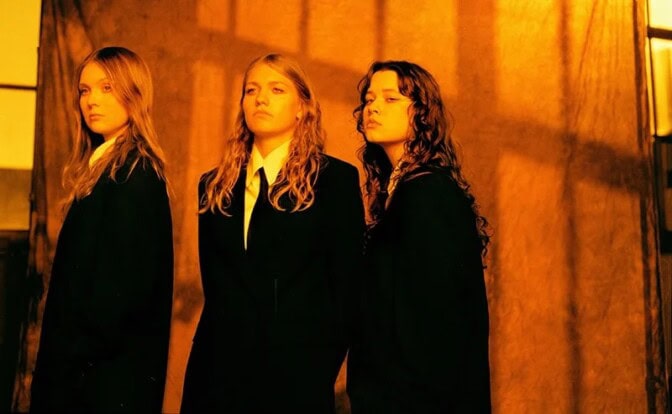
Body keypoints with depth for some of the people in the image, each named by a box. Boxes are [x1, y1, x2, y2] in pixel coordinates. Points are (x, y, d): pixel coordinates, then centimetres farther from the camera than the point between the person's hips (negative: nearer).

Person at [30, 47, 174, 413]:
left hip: (109, 371, -8)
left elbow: (128, 283, -22)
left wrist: (75, 352, -15)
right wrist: (60, 352, 8)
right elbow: (81, 275, 11)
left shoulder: (137, 174, -16)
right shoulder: (100, 168, 11)